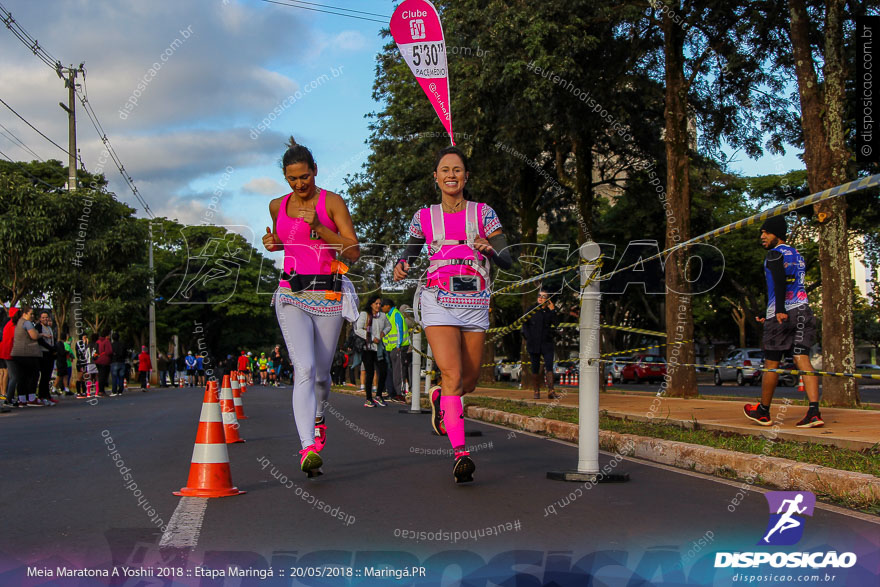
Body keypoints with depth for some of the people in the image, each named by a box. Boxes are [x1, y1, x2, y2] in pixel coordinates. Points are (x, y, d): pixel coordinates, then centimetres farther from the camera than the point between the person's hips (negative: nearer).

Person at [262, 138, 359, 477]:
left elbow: (354, 252, -8)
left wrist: (318, 228, -17)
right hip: (291, 296, 1)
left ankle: (317, 415, 42)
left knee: (321, 373, 8)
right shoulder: (277, 207, 9)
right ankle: (308, 449, -25)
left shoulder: (332, 202, -3)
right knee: (304, 369, -17)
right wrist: (273, 243, 5)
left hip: (329, 296, -1)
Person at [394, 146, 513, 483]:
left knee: (469, 382, 9)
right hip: (438, 303, -2)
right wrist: (401, 266, -4)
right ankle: (460, 453, -18)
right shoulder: (424, 218, 6)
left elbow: (507, 262, 0)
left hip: (475, 305, 2)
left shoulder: (483, 214, 4)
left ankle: (439, 398, 45)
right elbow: (410, 252, 19)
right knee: (452, 374, -18)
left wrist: (489, 249, -22)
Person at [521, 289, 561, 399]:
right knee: (535, 368, 3)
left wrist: (553, 311, -10)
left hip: (547, 343, -1)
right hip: (533, 343, 1)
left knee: (549, 366, -12)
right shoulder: (531, 310, 9)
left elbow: (556, 324, -4)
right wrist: (528, 337, -1)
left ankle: (550, 391, -15)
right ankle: (536, 391, 10)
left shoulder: (551, 310, 8)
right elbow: (525, 324, 10)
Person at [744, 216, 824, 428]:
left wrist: (779, 311, -29)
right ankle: (814, 412, -16)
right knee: (802, 359, -2)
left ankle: (763, 412, 15)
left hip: (782, 314, -7)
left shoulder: (774, 254, -3)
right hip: (803, 309, 7)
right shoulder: (798, 256, 22)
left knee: (771, 364, 4)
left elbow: (780, 282, -19)